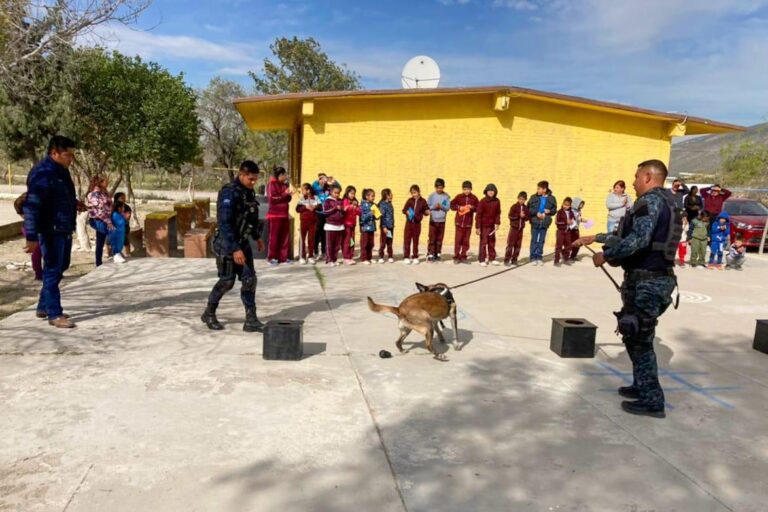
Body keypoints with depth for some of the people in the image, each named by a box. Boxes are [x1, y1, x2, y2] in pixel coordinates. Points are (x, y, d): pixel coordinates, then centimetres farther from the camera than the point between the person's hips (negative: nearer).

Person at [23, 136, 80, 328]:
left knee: (60, 268, 18)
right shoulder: (42, 173, -18)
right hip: (51, 230, -10)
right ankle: (54, 314, 7)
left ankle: (43, 307, 31)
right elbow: (31, 206, -23)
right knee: (53, 271, -2)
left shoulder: (61, 170, 11)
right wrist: (31, 237, -26)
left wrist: (75, 204, 9)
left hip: (65, 229, 10)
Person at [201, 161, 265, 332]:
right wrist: (234, 249, -30)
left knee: (249, 280, 3)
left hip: (243, 242, 8)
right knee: (227, 281, 2)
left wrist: (257, 237, 26)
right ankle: (209, 314, 24)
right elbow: (224, 223, -26)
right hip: (226, 243, -7)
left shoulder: (248, 192, 5)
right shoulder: (229, 193, -21)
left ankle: (251, 320, 8)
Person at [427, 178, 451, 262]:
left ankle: (437, 254, 14)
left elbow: (448, 207, -1)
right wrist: (433, 207, -15)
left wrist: (441, 206, -17)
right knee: (432, 238, -4)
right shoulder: (432, 195, 1)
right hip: (433, 220, -1)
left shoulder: (446, 196, 2)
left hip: (442, 220, 1)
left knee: (439, 238, 6)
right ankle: (430, 254, -2)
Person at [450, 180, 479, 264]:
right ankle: (456, 257, 4)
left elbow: (478, 208, 5)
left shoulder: (474, 198, 2)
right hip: (459, 222, -1)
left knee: (466, 240, 5)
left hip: (468, 222, 2)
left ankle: (463, 257, 13)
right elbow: (452, 205, 5)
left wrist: (472, 207, -13)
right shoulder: (459, 197, -1)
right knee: (458, 240, -3)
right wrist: (458, 207, -11)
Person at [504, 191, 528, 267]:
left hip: (521, 228, 4)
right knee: (510, 244, -5)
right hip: (514, 227, -4)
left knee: (518, 245, 5)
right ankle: (507, 260, -3)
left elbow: (527, 218, 10)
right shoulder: (514, 206, -6)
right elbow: (510, 216, -12)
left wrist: (524, 216, -11)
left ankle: (514, 260, 12)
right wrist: (519, 215, -18)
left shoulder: (526, 208, 7)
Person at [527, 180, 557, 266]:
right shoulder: (534, 197, -2)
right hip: (535, 222, -1)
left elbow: (554, 210, 8)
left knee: (541, 241, 8)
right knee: (534, 240, 2)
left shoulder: (551, 198, 1)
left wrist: (549, 211, -12)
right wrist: (536, 213, -16)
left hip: (544, 223, 1)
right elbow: (528, 208, -3)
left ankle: (539, 257, 17)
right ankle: (533, 257, 8)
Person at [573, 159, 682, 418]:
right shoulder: (665, 202, 18)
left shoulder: (650, 201, -14)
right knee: (638, 337, 21)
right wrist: (596, 237, 26)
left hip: (645, 281, -10)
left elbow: (637, 241, -28)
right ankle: (642, 386, 33)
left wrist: (605, 255, -17)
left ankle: (651, 401, 6)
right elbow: (629, 236, 25)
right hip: (657, 279, 10)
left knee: (639, 341, -1)